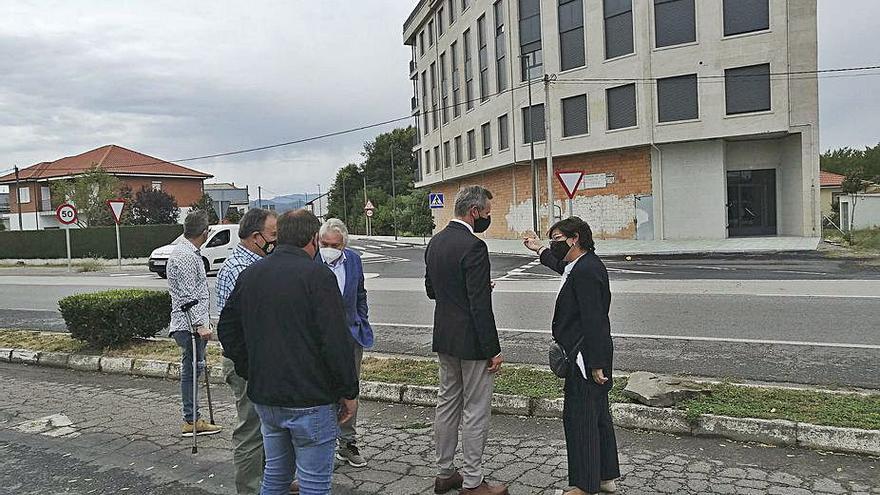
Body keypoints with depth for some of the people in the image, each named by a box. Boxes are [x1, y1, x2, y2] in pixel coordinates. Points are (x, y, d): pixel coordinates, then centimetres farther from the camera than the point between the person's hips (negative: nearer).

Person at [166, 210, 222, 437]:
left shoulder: (189, 252, 17)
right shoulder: (185, 256, -16)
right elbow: (188, 296, -21)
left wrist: (202, 321, 27)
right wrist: (201, 324, -24)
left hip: (190, 324, 10)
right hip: (189, 324, -10)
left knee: (192, 369, 13)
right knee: (191, 370, -4)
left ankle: (192, 418, 21)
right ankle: (191, 420, 4)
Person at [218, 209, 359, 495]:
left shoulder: (250, 274, 8)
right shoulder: (317, 275, -14)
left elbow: (227, 329, 14)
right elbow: (336, 341, -18)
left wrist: (250, 373, 18)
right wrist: (349, 393, -8)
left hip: (263, 397, 7)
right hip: (310, 399, -7)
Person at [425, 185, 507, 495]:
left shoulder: (435, 242, 7)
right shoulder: (473, 246, -20)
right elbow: (480, 305, -22)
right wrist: (493, 350, -16)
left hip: (444, 338, 9)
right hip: (471, 341, -9)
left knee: (447, 403, 17)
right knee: (476, 411, 4)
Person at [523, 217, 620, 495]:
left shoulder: (585, 271, -21)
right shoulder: (588, 264, 11)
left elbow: (593, 320, -24)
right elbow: (564, 268, 36)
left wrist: (595, 364, -24)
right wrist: (540, 251, 47)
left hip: (585, 357, -11)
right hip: (595, 356, 11)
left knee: (578, 418, -1)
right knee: (598, 415, 18)